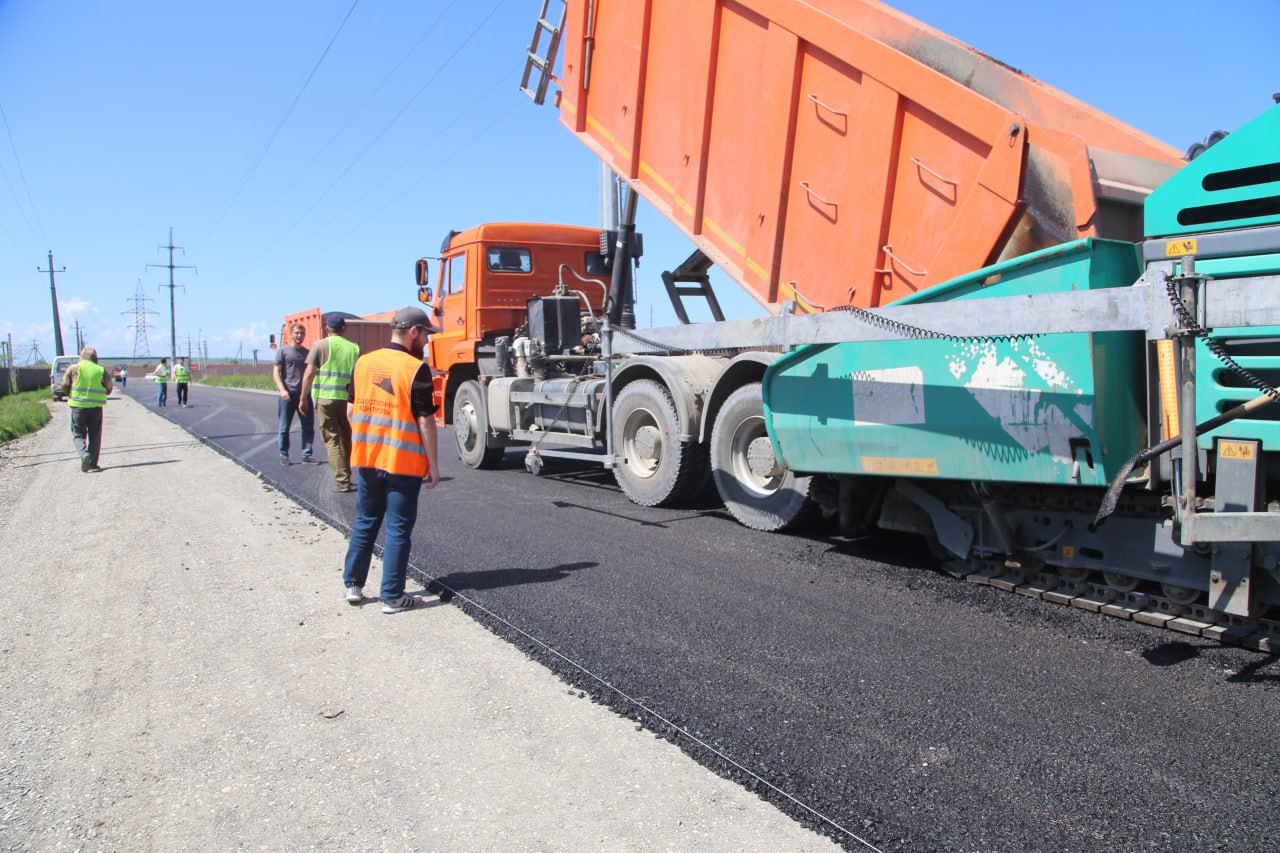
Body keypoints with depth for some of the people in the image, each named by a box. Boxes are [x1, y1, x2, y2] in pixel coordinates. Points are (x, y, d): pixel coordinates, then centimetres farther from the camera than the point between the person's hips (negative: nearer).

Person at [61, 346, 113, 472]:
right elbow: (109, 389, 2)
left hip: (78, 406, -1)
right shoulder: (101, 370, 3)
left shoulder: (73, 368, 1)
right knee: (95, 436, 9)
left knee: (78, 434, 8)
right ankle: (92, 464, 10)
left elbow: (65, 385, -3)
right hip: (96, 407, 1)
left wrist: (69, 394, 16)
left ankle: (84, 453, -19)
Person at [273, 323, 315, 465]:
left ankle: (307, 454, 8)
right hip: (288, 394, -4)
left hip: (304, 394, 4)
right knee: (285, 427, 2)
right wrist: (282, 389, -15)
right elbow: (276, 372, -3)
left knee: (308, 426, 2)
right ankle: (284, 455, 11)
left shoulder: (307, 352, 14)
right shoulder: (283, 350, 2)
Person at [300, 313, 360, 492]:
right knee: (345, 438, 17)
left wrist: (303, 398, 0)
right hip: (345, 398, 3)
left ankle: (342, 481, -5)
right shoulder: (354, 348, 6)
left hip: (324, 397, -3)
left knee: (332, 439, 0)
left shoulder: (321, 345, -1)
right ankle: (345, 476, 25)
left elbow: (309, 373, -6)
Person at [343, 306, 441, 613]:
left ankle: (353, 585, 26)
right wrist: (433, 463, -8)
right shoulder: (416, 368, -14)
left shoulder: (364, 362, 5)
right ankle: (392, 597, 8)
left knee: (364, 522, 18)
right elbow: (425, 420, -14)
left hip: (366, 458, 6)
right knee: (398, 530, 3)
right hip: (403, 462, -6)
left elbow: (352, 409, 11)